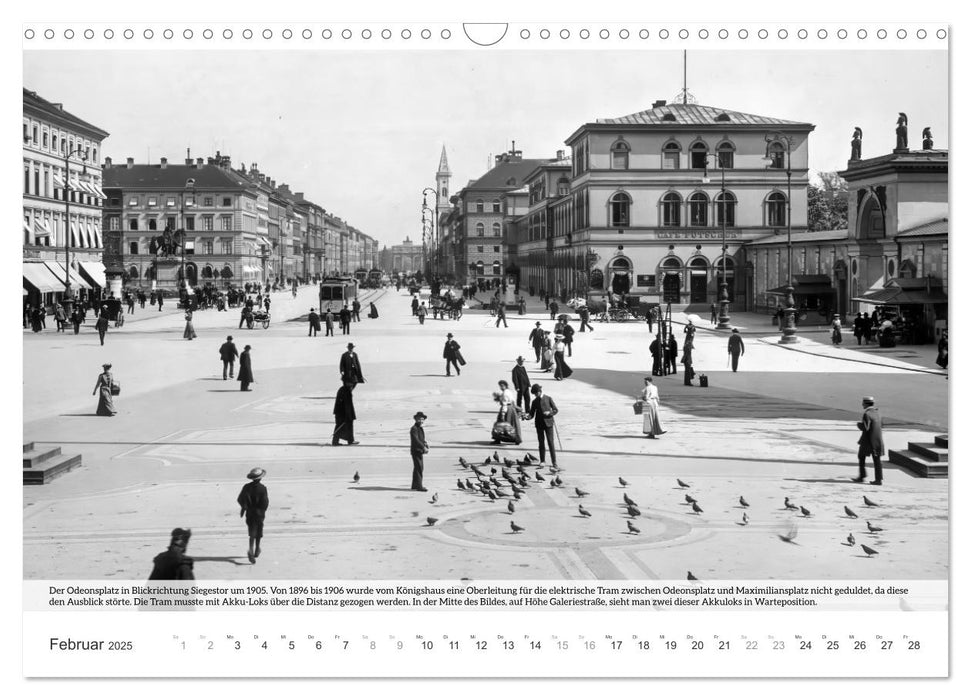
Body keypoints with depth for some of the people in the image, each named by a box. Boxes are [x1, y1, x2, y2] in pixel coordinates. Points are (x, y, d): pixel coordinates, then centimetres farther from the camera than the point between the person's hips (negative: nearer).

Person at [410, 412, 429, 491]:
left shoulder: (421, 429, 18)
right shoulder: (414, 428, -13)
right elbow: (416, 440, -24)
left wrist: (425, 444, 4)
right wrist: (424, 447, -29)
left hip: (420, 451, 10)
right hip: (416, 451, -10)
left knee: (418, 468, 14)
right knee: (418, 468, -12)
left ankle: (415, 486, 21)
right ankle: (418, 486, -12)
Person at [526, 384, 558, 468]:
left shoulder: (548, 399, 0)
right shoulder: (535, 402, 7)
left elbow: (556, 410, 3)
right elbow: (532, 414, 6)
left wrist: (549, 412, -15)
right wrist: (527, 417, -15)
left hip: (548, 423, -3)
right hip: (539, 424, 3)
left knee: (550, 443, -3)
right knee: (541, 443, 6)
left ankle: (554, 462, 2)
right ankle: (542, 461, 13)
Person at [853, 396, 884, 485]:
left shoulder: (867, 414, -17)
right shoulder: (876, 412, 8)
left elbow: (865, 428, -21)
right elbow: (881, 425, 17)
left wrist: (859, 424, -3)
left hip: (868, 440, -7)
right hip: (878, 440, 7)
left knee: (861, 457, 10)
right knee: (876, 459, 7)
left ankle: (862, 477, 12)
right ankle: (879, 479, 3)